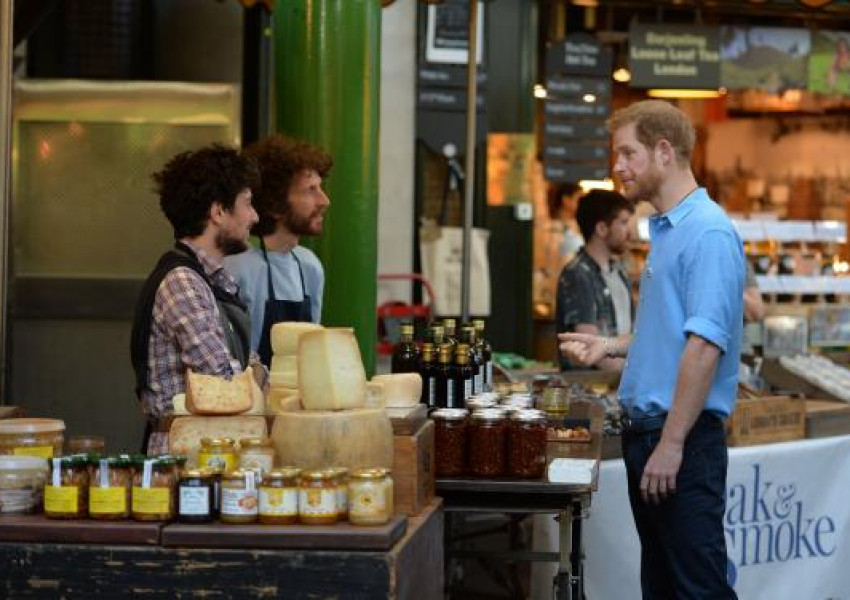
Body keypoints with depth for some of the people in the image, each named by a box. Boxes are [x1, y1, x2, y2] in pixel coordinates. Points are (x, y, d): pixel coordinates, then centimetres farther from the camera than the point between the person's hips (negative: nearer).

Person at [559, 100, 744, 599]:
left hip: (684, 436, -10)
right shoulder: (666, 230, 16)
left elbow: (704, 344, -22)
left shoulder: (708, 232, -15)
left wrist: (671, 444, -24)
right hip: (647, 428, 10)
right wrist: (612, 346, 15)